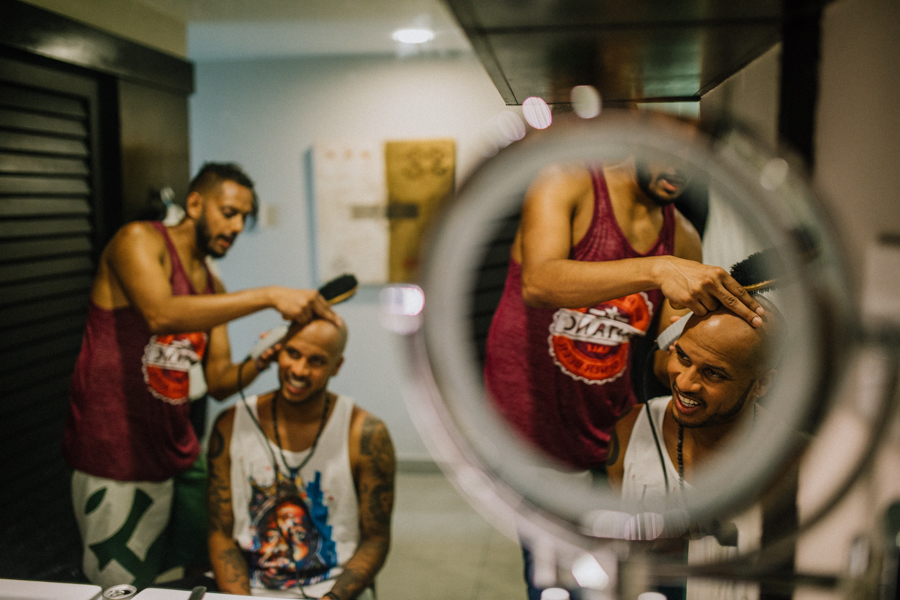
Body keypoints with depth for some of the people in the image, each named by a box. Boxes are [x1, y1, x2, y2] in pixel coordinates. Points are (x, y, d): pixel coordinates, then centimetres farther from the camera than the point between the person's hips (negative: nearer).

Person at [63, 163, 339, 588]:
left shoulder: (212, 287, 13)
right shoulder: (138, 241, -9)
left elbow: (219, 383, 8)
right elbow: (161, 314, -31)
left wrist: (258, 363, -13)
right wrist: (269, 297, -33)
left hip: (179, 455, 7)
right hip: (117, 462, -7)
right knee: (128, 589, 3)